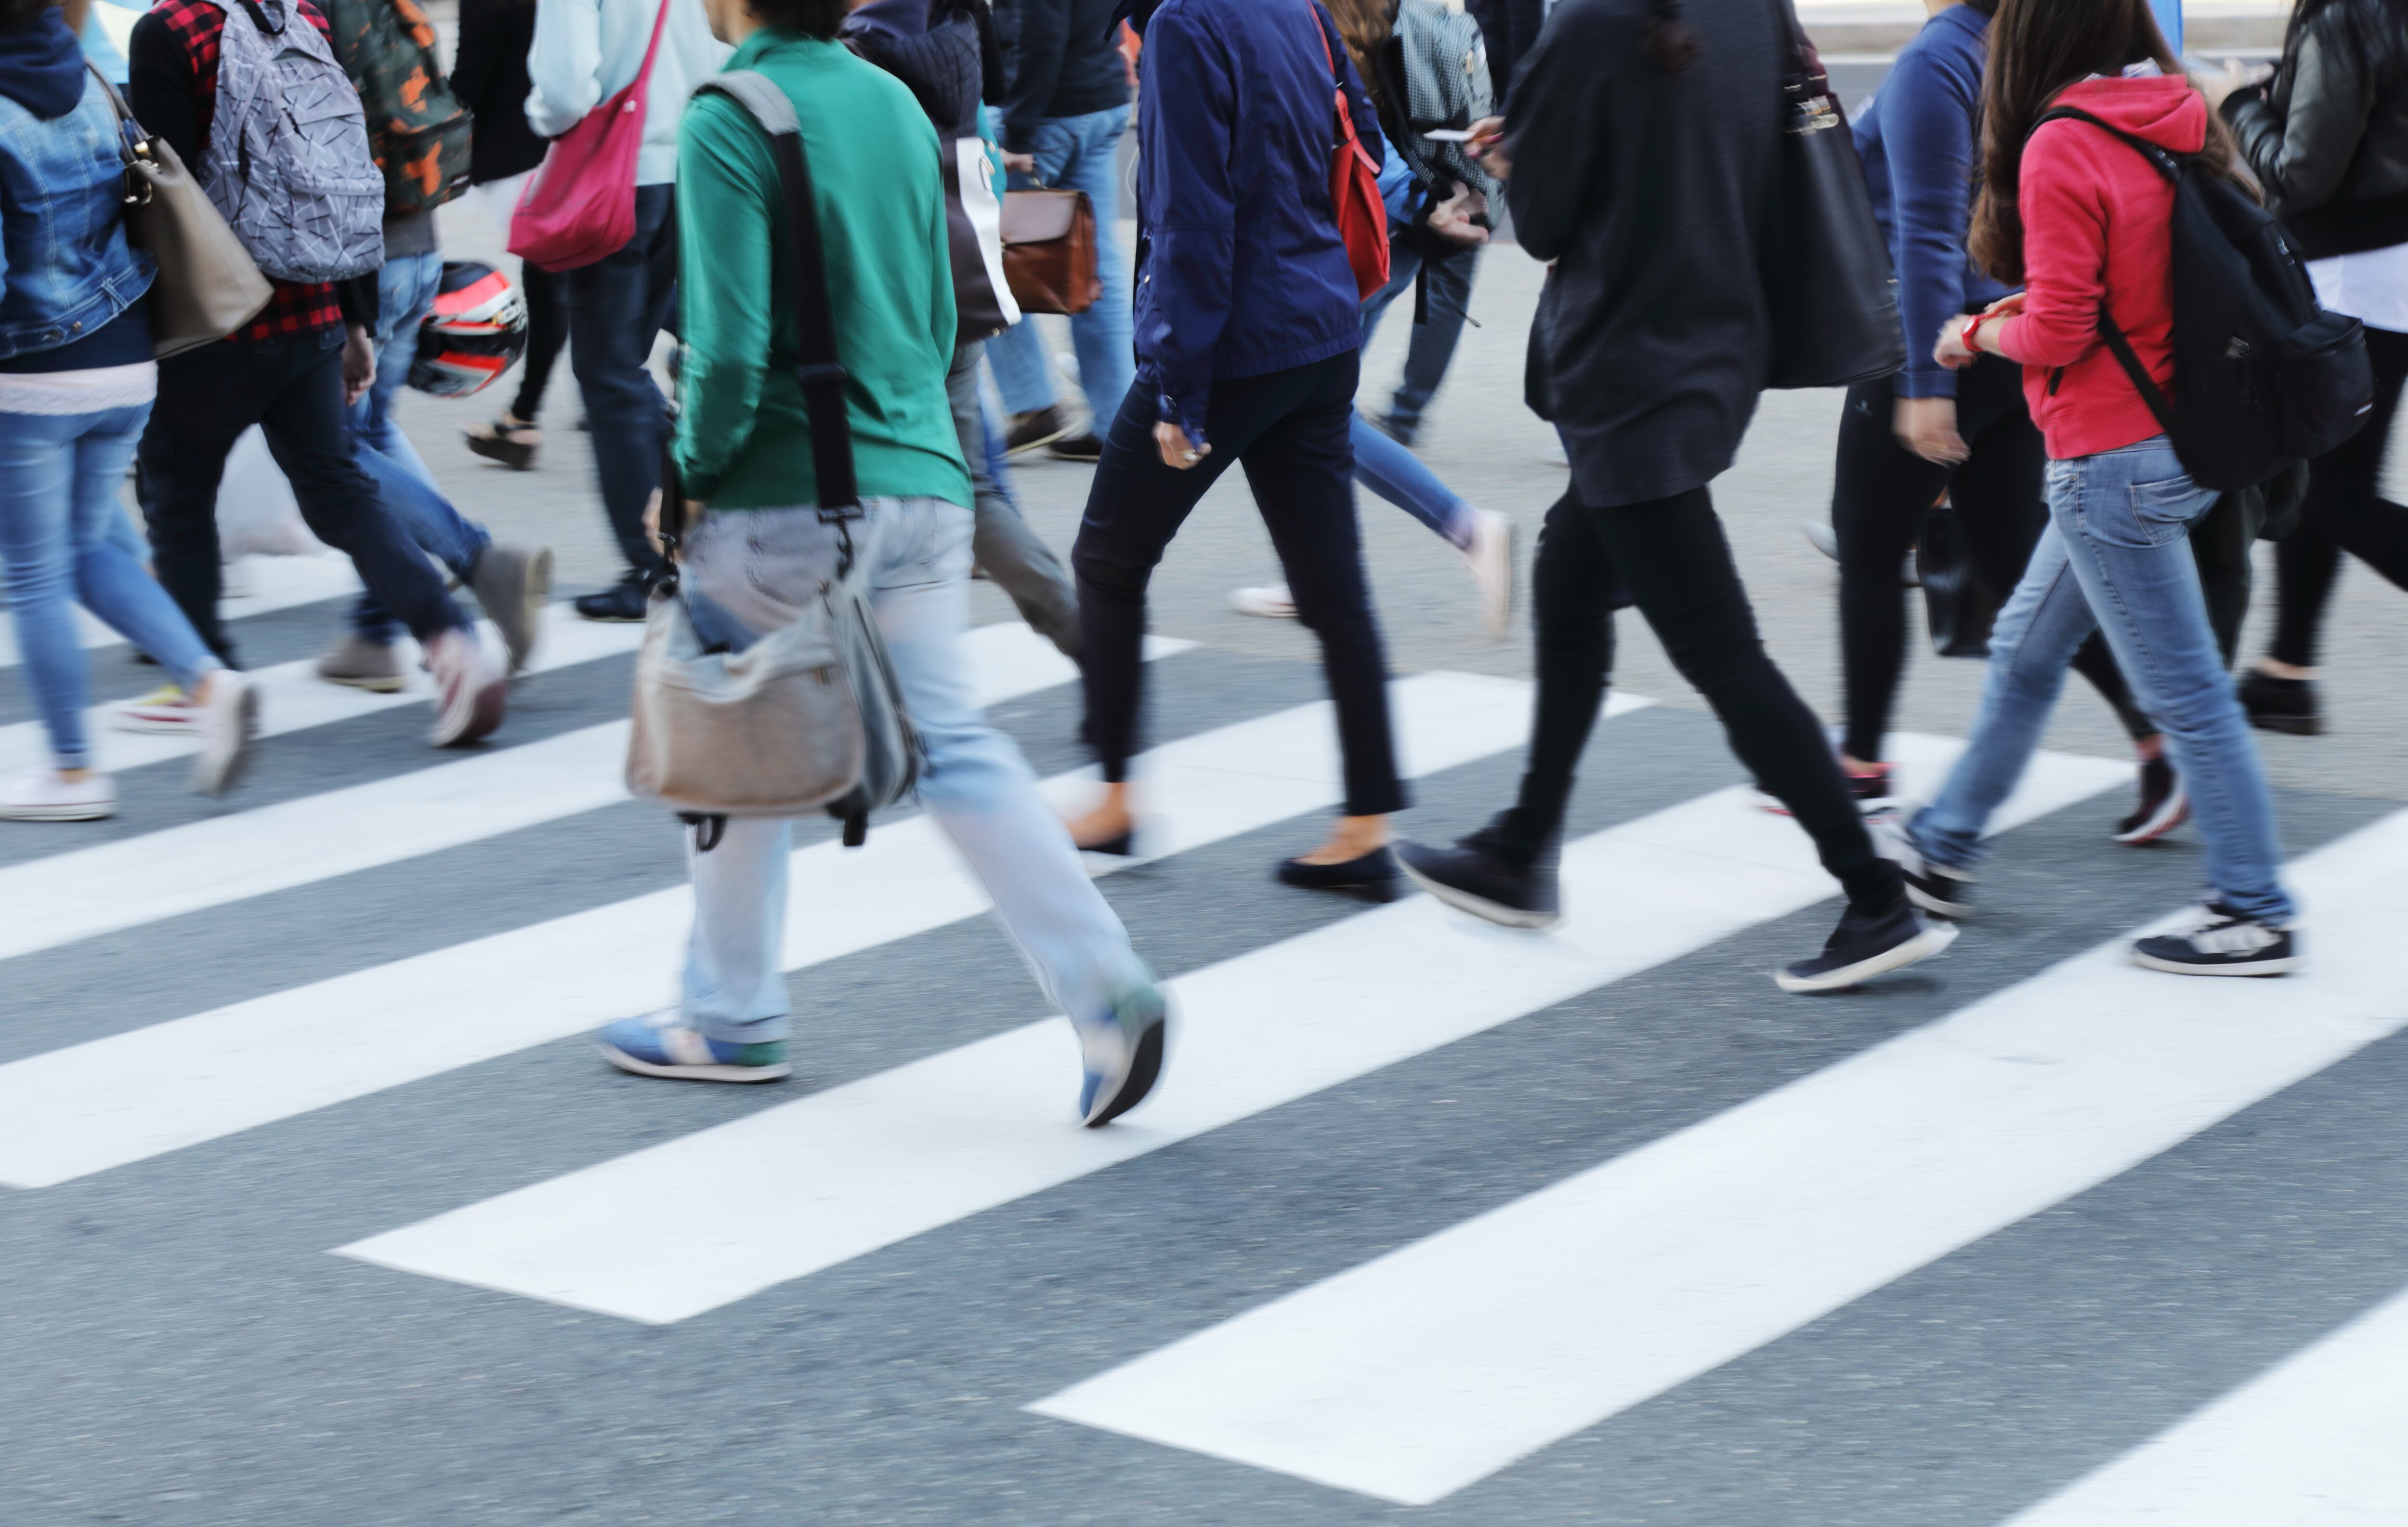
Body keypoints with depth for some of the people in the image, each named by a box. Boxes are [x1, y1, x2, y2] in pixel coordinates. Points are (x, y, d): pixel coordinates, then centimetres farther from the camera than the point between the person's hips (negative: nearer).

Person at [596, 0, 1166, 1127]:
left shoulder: (725, 122, -12)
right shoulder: (895, 103, 10)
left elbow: (729, 344, -18)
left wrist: (695, 473, -5)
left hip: (789, 499, -6)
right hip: (923, 478, 6)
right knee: (952, 744, 6)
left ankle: (733, 1021, 24)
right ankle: (1104, 989, -7)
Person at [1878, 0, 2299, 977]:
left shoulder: (2060, 148, -19)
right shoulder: (2179, 120, 4)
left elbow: (2056, 333, -19)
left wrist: (1978, 335, 1)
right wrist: (2022, 311, 10)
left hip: (2113, 459, -9)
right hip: (2186, 442, 9)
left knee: (2184, 692, 0)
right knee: (2028, 644, 21)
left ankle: (2255, 916, 8)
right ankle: (1944, 850, 34)